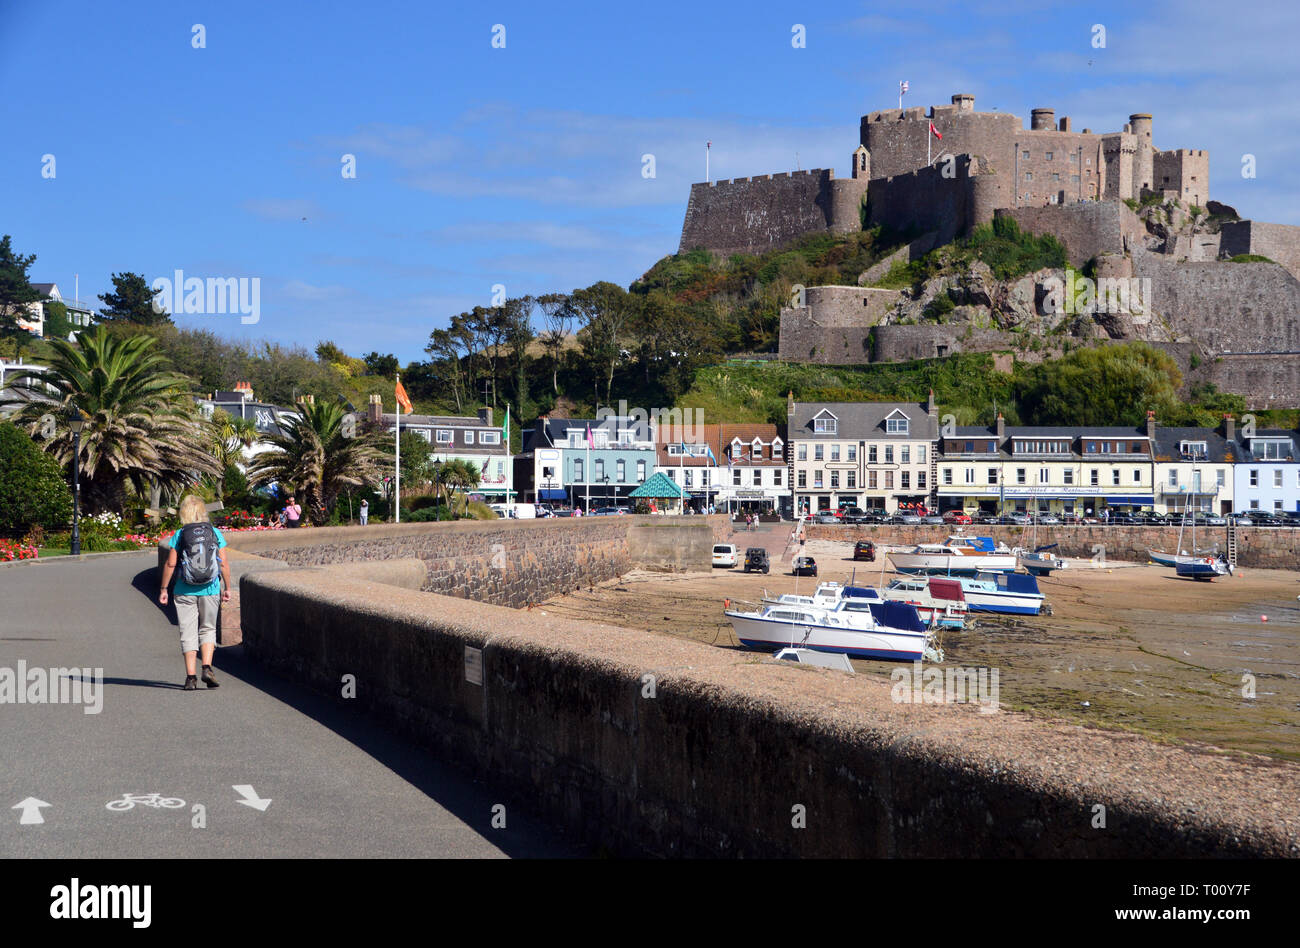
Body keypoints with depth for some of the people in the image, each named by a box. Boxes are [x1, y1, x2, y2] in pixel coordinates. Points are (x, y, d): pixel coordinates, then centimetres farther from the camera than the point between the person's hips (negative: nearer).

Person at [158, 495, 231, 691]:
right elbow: (224, 564, 0)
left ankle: (190, 676, 2)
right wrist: (227, 588, 9)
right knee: (207, 629, 15)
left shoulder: (179, 535, -4)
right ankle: (207, 667, -4)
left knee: (188, 633, 6)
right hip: (210, 590, 1)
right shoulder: (215, 533, -1)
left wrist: (163, 589, 2)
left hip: (185, 591, -1)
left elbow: (170, 564, -6)